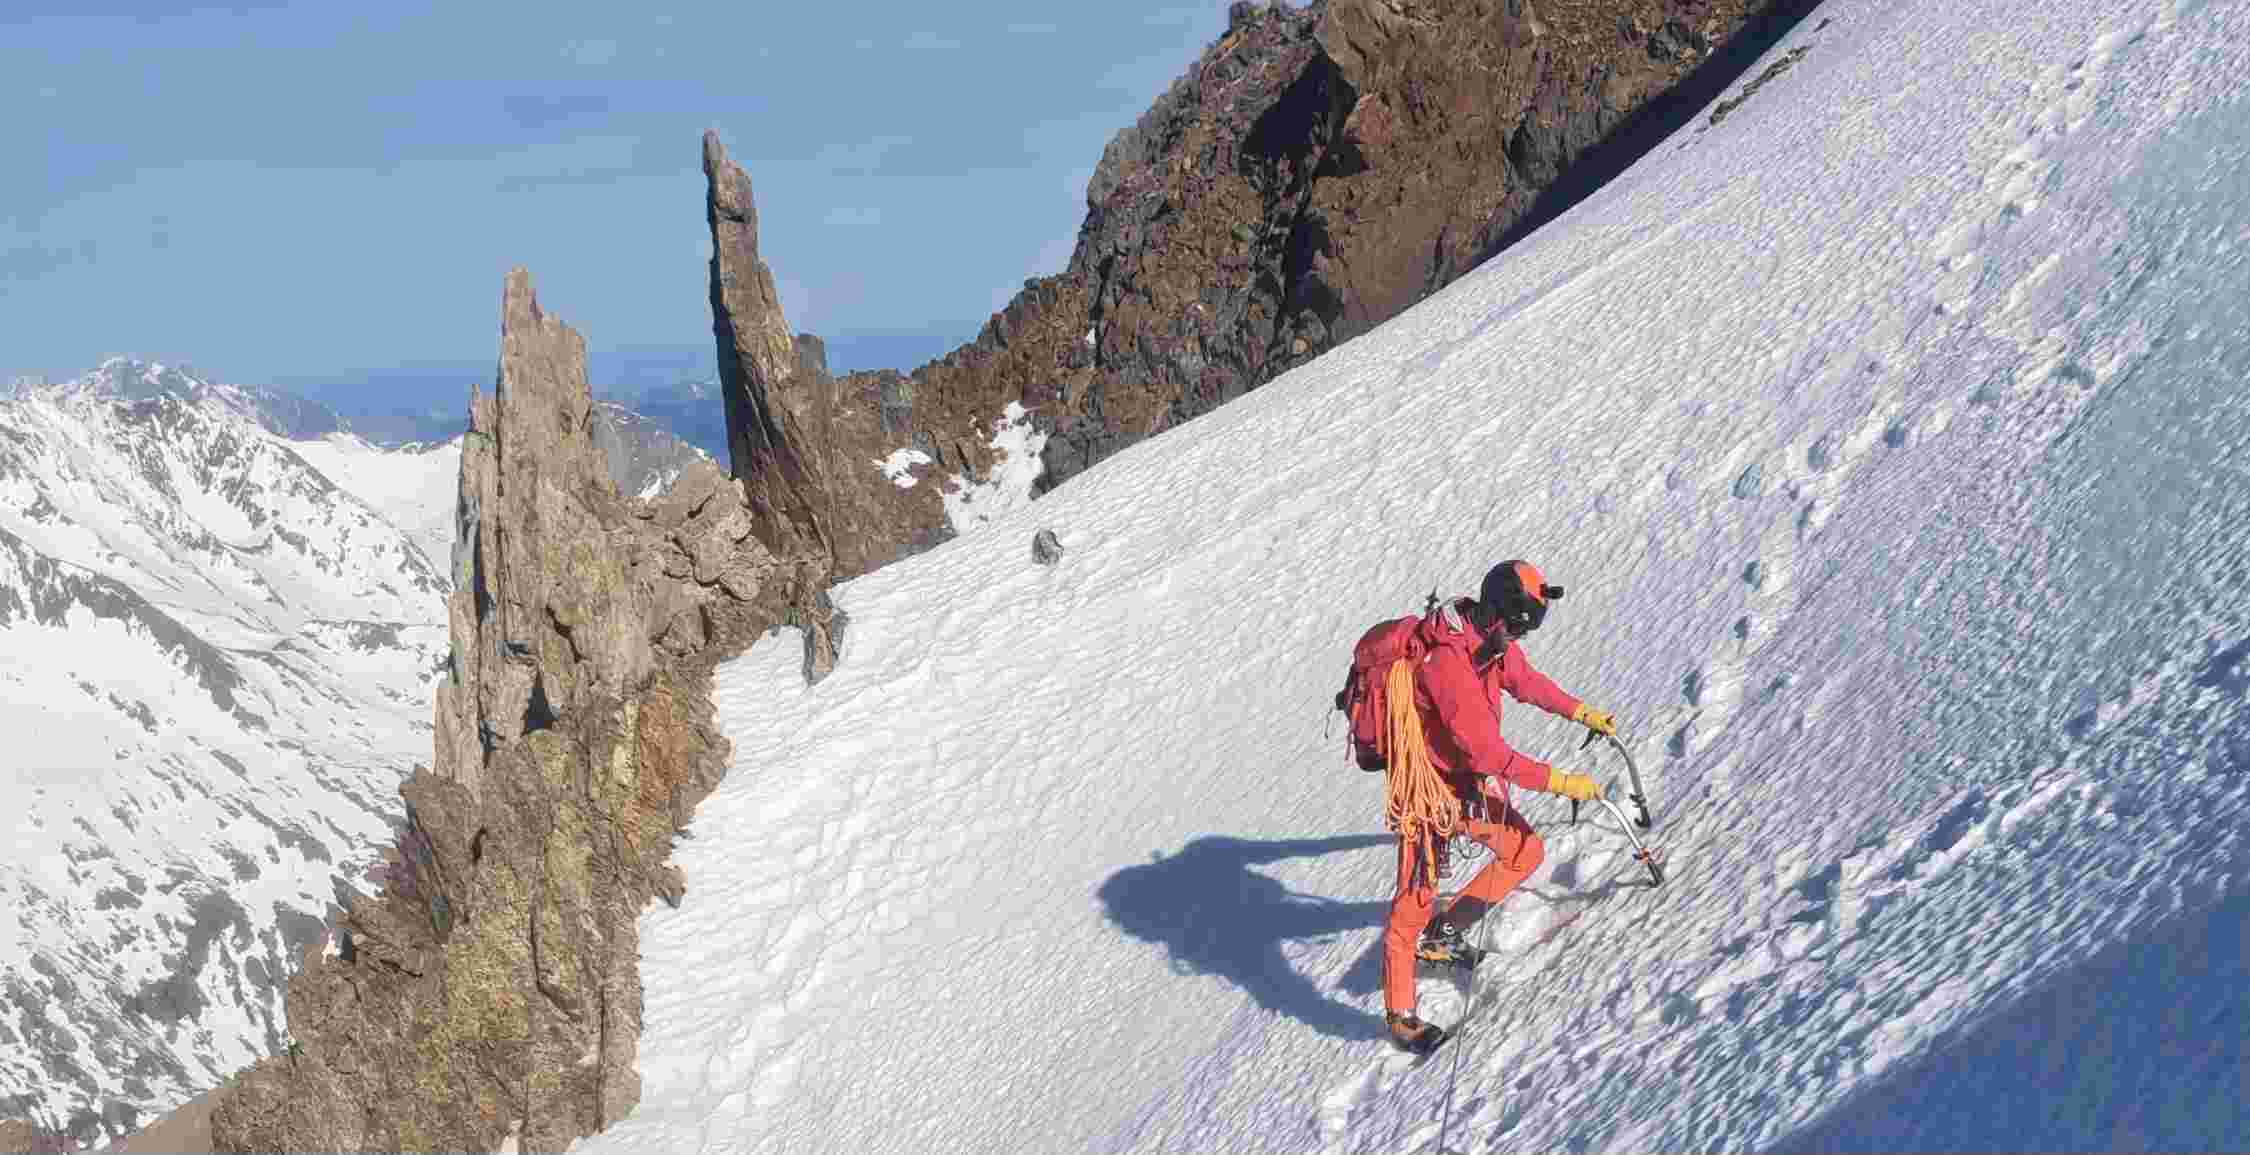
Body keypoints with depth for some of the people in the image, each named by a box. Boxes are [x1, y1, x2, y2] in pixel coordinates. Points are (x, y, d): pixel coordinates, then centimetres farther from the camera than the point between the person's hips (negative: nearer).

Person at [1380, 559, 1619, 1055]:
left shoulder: (1493, 641, -4)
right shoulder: (1446, 662, -33)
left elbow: (1528, 682, 19)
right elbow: (1486, 751, -32)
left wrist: (1584, 713, 27)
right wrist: (1560, 782, -28)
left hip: (1471, 780, 9)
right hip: (1427, 787, -9)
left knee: (1526, 850, 11)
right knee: (1416, 897, -5)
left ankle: (1442, 936, 24)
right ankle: (1400, 1015, 7)